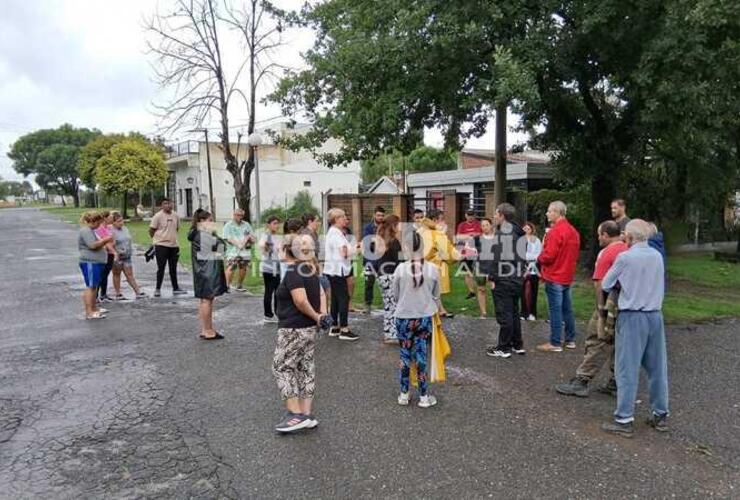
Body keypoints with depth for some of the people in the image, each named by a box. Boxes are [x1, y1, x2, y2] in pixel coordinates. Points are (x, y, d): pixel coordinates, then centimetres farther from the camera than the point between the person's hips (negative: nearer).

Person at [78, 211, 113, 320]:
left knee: (94, 286, 16)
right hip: (89, 263, -11)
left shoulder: (90, 230, 20)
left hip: (95, 262, 11)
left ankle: (94, 308, 25)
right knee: (90, 286, -11)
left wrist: (104, 242, 14)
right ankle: (89, 312, -11)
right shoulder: (85, 230, -13)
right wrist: (105, 240, -13)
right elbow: (93, 245, -22)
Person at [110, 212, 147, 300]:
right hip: (117, 257, -6)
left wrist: (131, 252, 18)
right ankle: (118, 294, 17)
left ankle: (138, 292, 4)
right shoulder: (111, 231, -14)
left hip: (127, 256, 6)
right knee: (116, 275, 9)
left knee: (130, 275, 8)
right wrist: (115, 254, -29)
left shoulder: (125, 229, 9)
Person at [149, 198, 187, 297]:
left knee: (173, 268, 12)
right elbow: (151, 231, -6)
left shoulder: (175, 216, 6)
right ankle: (158, 289, 9)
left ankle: (175, 288, 21)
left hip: (174, 245, 5)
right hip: (161, 245, -5)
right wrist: (157, 239, 2)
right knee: (161, 268, -1)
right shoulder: (158, 216, -10)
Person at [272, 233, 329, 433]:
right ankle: (307, 415, 19)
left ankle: (296, 414, 2)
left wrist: (314, 316, -14)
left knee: (282, 367, 2)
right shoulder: (309, 269, 10)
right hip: (309, 329, 9)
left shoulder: (292, 271, -18)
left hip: (293, 329, -9)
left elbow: (300, 300, -27)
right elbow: (320, 292, 14)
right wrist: (322, 313, 1)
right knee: (305, 368, 13)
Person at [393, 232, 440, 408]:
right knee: (422, 357, 10)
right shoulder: (433, 269, -9)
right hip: (425, 318, 1)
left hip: (403, 318, -1)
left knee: (405, 356, 13)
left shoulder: (401, 269, -12)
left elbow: (395, 295, 0)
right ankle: (424, 396, 16)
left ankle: (404, 394, 23)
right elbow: (436, 296, 3)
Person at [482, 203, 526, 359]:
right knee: (514, 312, 17)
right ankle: (517, 345, 24)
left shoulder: (502, 233, -15)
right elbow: (522, 256, 16)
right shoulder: (519, 232, 11)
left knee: (504, 314, -2)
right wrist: (521, 273, 20)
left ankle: (504, 348, 4)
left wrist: (492, 278, -13)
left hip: (503, 280, -9)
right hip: (517, 279, 9)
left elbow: (496, 258, -19)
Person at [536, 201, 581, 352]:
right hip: (567, 276, 9)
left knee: (555, 310, -4)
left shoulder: (556, 231, -18)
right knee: (567, 308, 16)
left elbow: (548, 255, -21)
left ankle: (555, 343, 1)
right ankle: (570, 340, 24)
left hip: (554, 277, -9)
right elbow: (575, 253, 16)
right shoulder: (573, 231, 11)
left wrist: (539, 259, -3)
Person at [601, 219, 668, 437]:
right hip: (655, 315, 6)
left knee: (628, 369, -1)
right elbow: (656, 283, 15)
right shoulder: (657, 256, 5)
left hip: (632, 317, -6)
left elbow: (606, 285, -3)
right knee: (657, 367, 14)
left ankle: (624, 419, 3)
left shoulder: (625, 258, -11)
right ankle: (660, 415, 24)